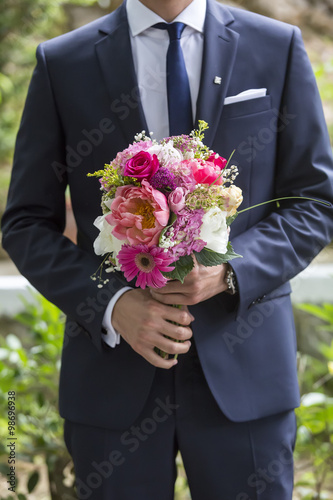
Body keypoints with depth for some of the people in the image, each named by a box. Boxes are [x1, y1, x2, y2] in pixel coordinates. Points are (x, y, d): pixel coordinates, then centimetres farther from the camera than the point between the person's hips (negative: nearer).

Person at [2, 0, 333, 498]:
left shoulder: (277, 48, 4)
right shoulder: (62, 64, 3)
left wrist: (230, 272, -13)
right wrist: (111, 305, -13)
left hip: (242, 365, 0)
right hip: (114, 370, 0)